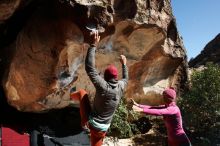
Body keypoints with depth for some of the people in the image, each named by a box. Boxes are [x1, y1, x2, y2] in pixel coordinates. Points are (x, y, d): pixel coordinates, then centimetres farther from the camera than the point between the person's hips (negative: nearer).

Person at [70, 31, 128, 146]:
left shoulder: (103, 86, -18)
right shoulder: (120, 87, -5)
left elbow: (89, 67, -21)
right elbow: (125, 79, 21)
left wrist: (93, 45, -20)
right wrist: (124, 64, 34)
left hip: (91, 121, -3)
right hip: (102, 128, 3)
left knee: (82, 92, 13)